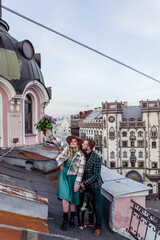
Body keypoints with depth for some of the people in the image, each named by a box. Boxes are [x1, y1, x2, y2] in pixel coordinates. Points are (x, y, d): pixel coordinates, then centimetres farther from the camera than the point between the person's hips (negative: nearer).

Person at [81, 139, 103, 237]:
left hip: (95, 185, -6)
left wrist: (84, 183, -18)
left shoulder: (96, 158, -27)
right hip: (87, 185, 6)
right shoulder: (84, 154, -7)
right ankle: (90, 221, 41)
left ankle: (98, 227, 23)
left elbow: (96, 175, -23)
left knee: (97, 206, 7)